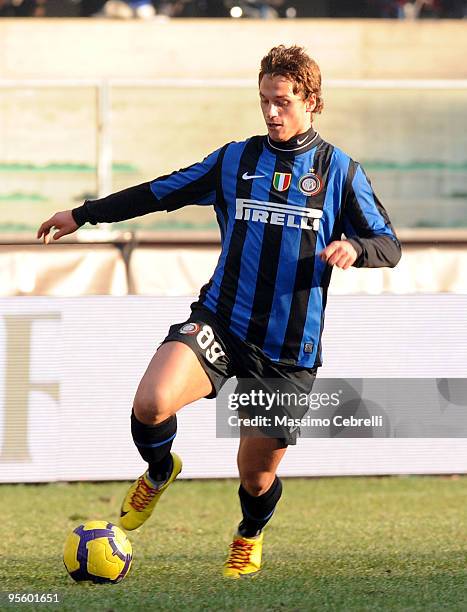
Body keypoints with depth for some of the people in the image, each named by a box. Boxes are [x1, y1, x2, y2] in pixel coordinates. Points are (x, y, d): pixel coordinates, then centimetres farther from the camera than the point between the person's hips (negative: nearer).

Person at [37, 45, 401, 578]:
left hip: (289, 350, -1)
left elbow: (388, 245, 6)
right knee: (151, 404, -27)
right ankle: (159, 471, 9)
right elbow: (161, 192, 19)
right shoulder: (235, 159, 9)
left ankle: (249, 537, 41)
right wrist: (84, 214, 19)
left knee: (257, 475, 3)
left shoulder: (339, 170, 5)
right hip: (220, 323, 1)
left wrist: (354, 248, -18)